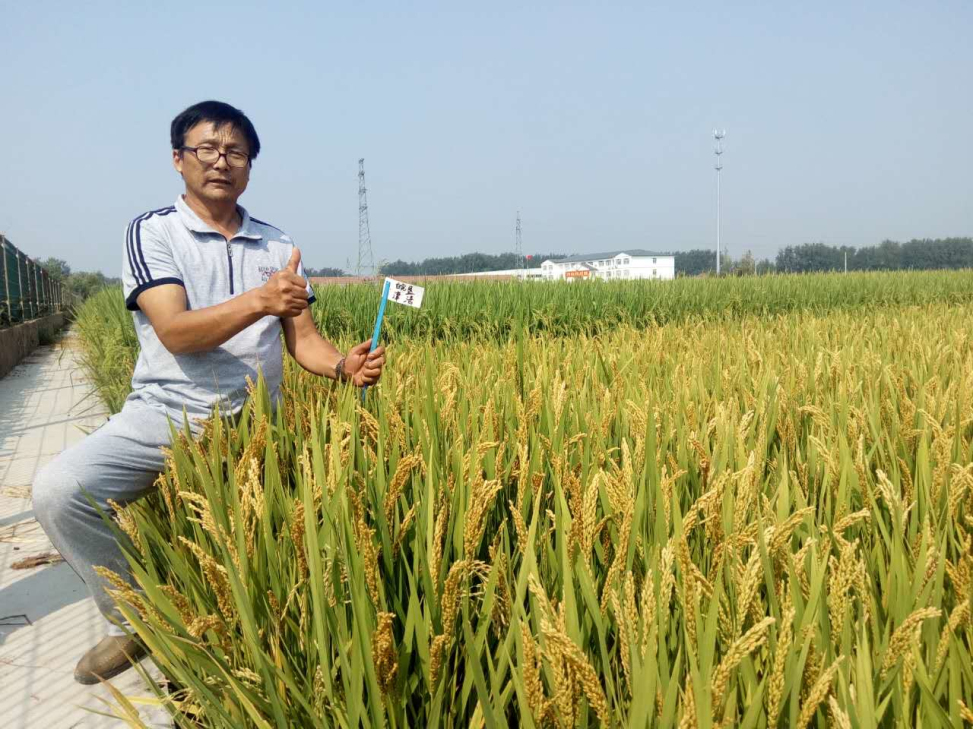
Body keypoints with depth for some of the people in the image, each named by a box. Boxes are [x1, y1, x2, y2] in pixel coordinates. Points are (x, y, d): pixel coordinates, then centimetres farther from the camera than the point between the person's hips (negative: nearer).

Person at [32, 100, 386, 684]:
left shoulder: (277, 245, 11)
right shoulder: (152, 232, -1)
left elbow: (302, 337, 8)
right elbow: (174, 332, -15)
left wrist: (343, 365, -15)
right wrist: (260, 300, -30)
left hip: (251, 427, 2)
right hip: (162, 416, -2)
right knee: (58, 489, -23)